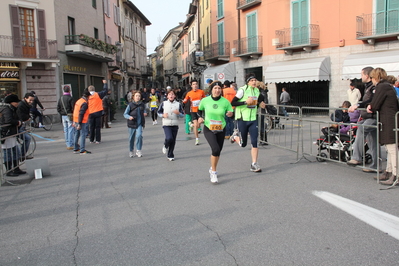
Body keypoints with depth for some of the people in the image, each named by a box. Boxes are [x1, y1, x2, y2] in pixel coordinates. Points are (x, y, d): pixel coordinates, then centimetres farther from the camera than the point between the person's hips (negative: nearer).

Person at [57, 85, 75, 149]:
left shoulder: (60, 98, 8)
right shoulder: (70, 98, -12)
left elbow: (58, 108, 10)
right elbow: (73, 108, -15)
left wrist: (62, 114, 14)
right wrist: (74, 115, -4)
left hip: (63, 116, 7)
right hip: (70, 116, -7)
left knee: (66, 130, 12)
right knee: (71, 130, -3)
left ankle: (68, 144, 18)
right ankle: (70, 145, -4)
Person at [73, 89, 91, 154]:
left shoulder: (78, 101, 13)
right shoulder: (85, 103, -16)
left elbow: (75, 111, 16)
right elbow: (81, 114, -21)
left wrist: (74, 122, 20)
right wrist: (79, 124, -21)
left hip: (76, 120, 9)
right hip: (82, 122, -9)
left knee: (77, 134, 15)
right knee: (83, 135, -6)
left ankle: (76, 149, 24)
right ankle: (82, 150, -6)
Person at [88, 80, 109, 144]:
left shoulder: (87, 97, 0)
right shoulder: (98, 95, -6)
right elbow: (105, 91, 1)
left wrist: (88, 114, 11)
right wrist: (105, 83, 13)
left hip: (91, 114, 2)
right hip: (98, 113, -2)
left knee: (91, 127, 12)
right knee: (97, 127, 3)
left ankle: (91, 140, 15)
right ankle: (97, 140, 3)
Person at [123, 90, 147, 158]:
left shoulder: (142, 104, 1)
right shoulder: (130, 105, -8)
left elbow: (144, 110, 21)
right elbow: (125, 114, -6)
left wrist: (145, 113, 3)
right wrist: (129, 117, -25)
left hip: (140, 124, 1)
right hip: (132, 124, -1)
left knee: (139, 135, -20)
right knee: (131, 138, 10)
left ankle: (138, 150, -6)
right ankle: (131, 151, 30)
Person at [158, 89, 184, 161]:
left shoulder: (178, 104, 5)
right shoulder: (163, 103, 4)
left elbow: (183, 114, 8)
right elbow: (159, 112, 11)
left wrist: (178, 113, -14)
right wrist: (163, 115, -9)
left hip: (175, 125, 2)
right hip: (166, 124, -2)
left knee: (173, 141, 4)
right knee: (169, 138, -21)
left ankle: (170, 156, 19)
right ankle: (165, 146, 14)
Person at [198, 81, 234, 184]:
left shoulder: (225, 101, -6)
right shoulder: (205, 100, -6)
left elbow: (231, 112, 3)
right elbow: (200, 110, 13)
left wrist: (230, 114, -20)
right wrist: (200, 117, -6)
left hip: (221, 129, 3)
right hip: (208, 129, -3)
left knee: (218, 151, 13)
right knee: (215, 149, -21)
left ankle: (212, 169, 39)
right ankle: (213, 172, -5)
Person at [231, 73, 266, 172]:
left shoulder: (257, 90, 9)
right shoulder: (243, 90, -13)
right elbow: (233, 103, -16)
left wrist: (260, 103, 6)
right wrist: (245, 102, -24)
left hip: (253, 119, 5)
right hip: (242, 119, -5)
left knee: (255, 142, -4)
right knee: (243, 144, 4)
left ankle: (254, 164, 5)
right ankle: (235, 136, 38)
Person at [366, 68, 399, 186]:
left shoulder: (381, 87, -12)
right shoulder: (389, 86, 18)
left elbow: (375, 106, -14)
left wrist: (370, 107, 8)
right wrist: (371, 107, 5)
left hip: (389, 123, -10)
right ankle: (389, 172, 26)